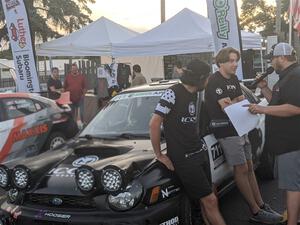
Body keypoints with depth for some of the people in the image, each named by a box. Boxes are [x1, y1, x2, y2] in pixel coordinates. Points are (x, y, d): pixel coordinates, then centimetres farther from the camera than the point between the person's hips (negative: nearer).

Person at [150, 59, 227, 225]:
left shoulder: (193, 93, 11)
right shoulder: (173, 93, -14)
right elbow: (154, 123, -18)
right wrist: (159, 155, -12)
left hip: (200, 152, 8)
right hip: (184, 158, -7)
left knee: (207, 202, 8)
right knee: (210, 201, -5)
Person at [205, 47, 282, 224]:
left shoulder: (234, 79, 13)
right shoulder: (215, 81, -13)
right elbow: (225, 107, -19)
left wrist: (233, 102, -10)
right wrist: (238, 100, -3)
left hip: (241, 128, 9)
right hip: (227, 132, -9)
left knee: (249, 168, 12)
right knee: (241, 169, -3)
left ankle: (261, 205, 20)